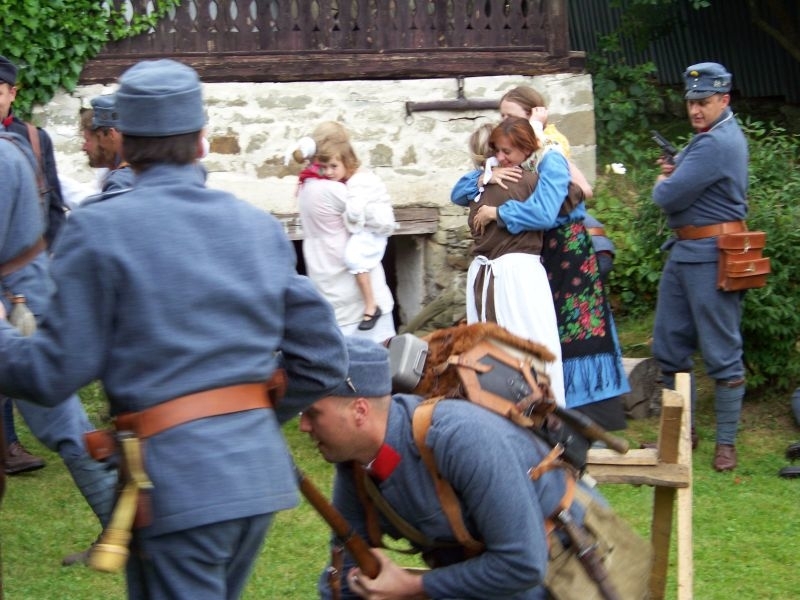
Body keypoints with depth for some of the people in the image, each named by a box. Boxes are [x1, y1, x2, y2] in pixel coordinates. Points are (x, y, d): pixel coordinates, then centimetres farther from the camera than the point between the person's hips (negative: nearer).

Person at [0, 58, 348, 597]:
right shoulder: (259, 225, 9)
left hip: (176, 480, -6)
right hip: (260, 468, 6)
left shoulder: (98, 230, -8)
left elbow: (55, 375, -8)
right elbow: (323, 359, 9)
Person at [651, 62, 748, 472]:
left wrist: (663, 182, 2)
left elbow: (668, 197, -21)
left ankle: (726, 442, 5)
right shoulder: (707, 136, 16)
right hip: (683, 251, 11)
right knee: (668, 347, 14)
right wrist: (671, 175, 4)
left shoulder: (718, 143, -18)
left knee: (721, 353, -2)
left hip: (711, 257, -11)